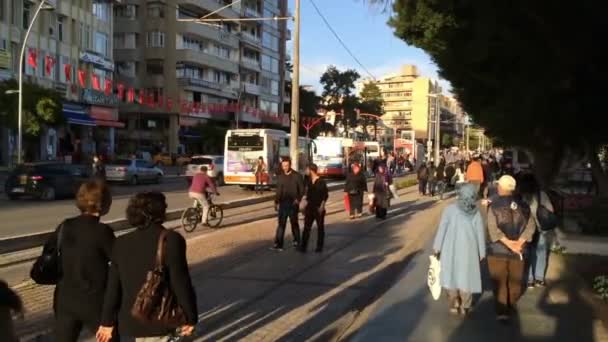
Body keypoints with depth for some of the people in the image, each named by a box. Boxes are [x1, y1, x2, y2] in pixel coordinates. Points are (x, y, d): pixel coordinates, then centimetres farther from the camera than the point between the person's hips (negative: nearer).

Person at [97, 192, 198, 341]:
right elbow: (181, 283, -14)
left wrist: (107, 321, 13)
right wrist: (190, 317, -3)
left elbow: (113, 287, 4)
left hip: (131, 319, 6)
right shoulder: (171, 240, -15)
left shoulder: (122, 243, 1)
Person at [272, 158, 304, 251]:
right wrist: (276, 202, 6)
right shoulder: (281, 177, 6)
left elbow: (302, 189, -4)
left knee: (294, 223, 8)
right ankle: (278, 244, -4)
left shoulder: (297, 176, -5)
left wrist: (298, 199, -16)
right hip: (283, 203, 3)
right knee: (281, 223, -1)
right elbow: (278, 190, 11)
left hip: (293, 204, -3)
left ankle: (296, 241, 24)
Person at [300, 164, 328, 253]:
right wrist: (305, 206, 13)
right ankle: (303, 247, 0)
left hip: (319, 208, -6)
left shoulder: (321, 182, -9)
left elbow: (326, 195, -10)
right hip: (310, 208, 6)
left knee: (320, 227, 5)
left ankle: (319, 247, 13)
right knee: (306, 227, 0)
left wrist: (322, 206, -17)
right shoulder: (309, 182, 9)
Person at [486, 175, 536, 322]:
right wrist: (519, 243, -13)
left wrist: (508, 243, -18)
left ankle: (502, 312, -2)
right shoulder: (523, 205, 2)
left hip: (498, 250, -3)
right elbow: (530, 226, -7)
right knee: (515, 281, 17)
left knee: (500, 282, 3)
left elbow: (493, 228, -18)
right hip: (518, 251, 3)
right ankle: (510, 306, 31)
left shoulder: (493, 205, -7)